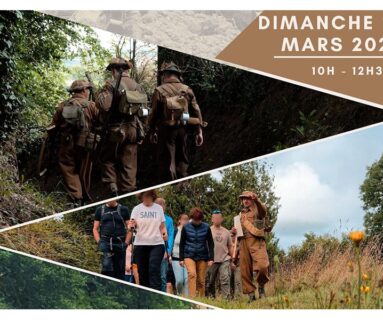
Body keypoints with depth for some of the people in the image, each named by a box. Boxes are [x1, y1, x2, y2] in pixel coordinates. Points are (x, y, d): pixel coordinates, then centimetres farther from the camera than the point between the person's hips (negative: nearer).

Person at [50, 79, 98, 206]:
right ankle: (84, 197, 25)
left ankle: (76, 198, -6)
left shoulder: (62, 106, 3)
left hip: (66, 145, 1)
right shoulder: (90, 106, -5)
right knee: (83, 171, 13)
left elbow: (54, 126, 7)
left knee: (69, 170, 7)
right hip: (83, 144, -1)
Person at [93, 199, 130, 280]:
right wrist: (99, 242, -2)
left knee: (120, 271, 4)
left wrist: (126, 243, -4)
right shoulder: (100, 210, 10)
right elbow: (95, 229, 12)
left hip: (120, 244, 0)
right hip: (105, 242, 0)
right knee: (106, 266, -18)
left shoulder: (123, 209, 7)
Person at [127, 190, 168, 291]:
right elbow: (132, 225, -9)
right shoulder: (137, 209, 2)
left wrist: (164, 234, -12)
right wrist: (131, 227, -32)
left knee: (154, 270, -15)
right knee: (142, 273, 6)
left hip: (157, 244, -1)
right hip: (140, 245, 1)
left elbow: (162, 226, 9)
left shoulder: (159, 208, 5)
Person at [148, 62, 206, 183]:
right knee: (182, 160, 15)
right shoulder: (187, 90, 3)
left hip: (166, 130, -3)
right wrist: (199, 131, 6)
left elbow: (154, 114, -3)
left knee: (167, 163, 2)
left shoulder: (159, 91, -6)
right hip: (182, 129, 3)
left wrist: (152, 131, 9)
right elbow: (196, 111, 2)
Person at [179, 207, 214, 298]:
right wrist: (181, 258, 4)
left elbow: (211, 244, 4)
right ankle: (192, 297, -27)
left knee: (201, 280, 3)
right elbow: (182, 244, 7)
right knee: (192, 274, -24)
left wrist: (211, 258, -2)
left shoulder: (206, 227, 2)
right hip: (189, 256, -1)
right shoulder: (186, 227, 1)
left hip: (202, 257, 1)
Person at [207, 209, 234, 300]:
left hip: (225, 260, 1)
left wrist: (233, 260, 12)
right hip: (212, 260, -1)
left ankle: (226, 298, -16)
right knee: (211, 281, 6)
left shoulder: (226, 232, 12)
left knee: (225, 280, -12)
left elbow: (230, 246, 16)